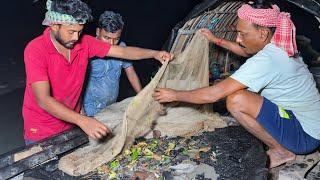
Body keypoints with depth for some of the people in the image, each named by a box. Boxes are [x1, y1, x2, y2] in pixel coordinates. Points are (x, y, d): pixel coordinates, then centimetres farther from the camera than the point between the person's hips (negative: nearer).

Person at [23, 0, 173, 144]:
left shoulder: (84, 43, -10)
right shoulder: (35, 50, -24)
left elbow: (123, 51, -7)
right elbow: (43, 100, -33)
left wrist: (154, 53, -21)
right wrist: (82, 121, -43)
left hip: (71, 122, 5)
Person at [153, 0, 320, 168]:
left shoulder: (266, 60, -28)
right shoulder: (279, 47, 0)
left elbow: (213, 95, -27)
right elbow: (247, 51, 24)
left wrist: (174, 95, -15)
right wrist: (216, 40, 26)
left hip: (305, 136, -9)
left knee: (236, 100, -26)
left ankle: (281, 151, -5)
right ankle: (280, 148, 11)